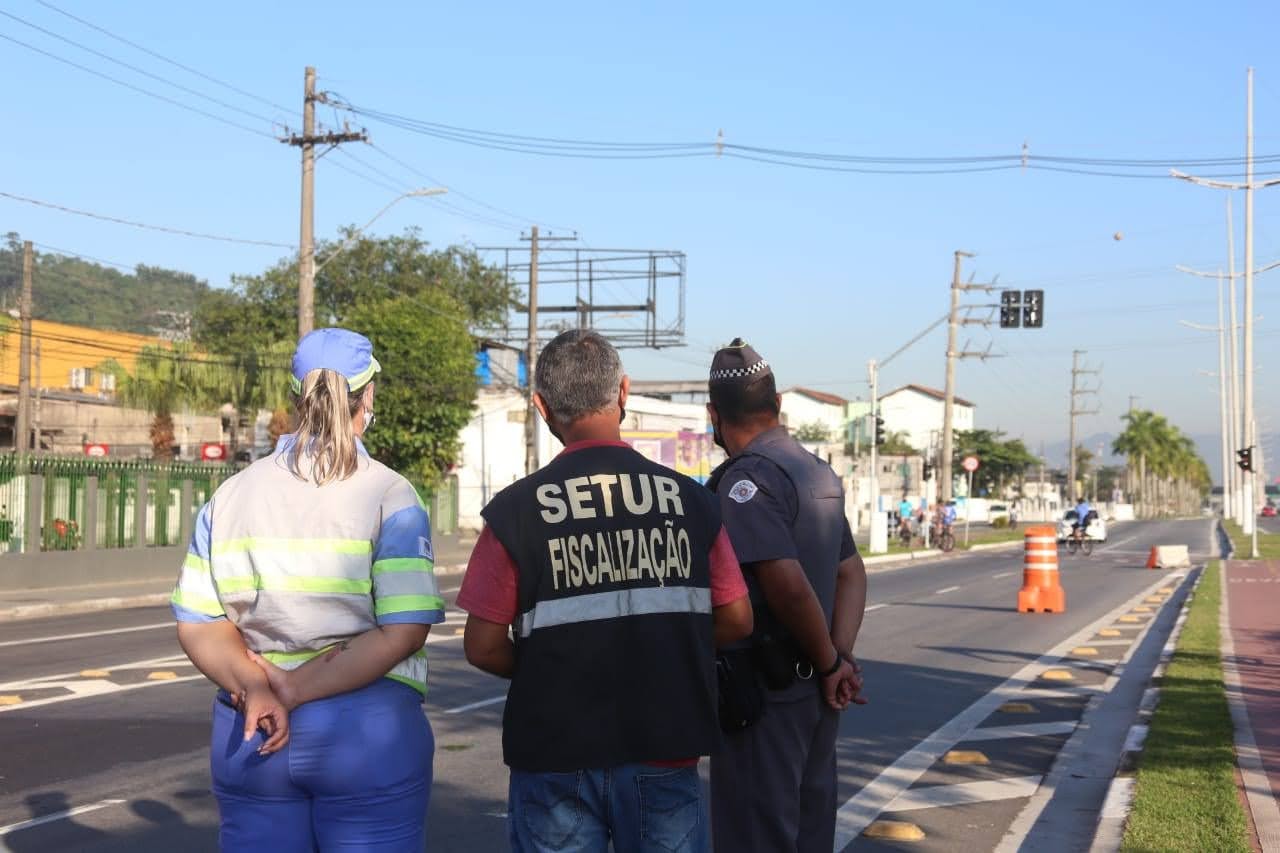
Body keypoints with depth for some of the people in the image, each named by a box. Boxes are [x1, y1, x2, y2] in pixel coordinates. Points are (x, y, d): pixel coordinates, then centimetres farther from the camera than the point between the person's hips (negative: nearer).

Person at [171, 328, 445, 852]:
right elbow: (402, 632, -16)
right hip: (367, 731, -3)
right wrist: (294, 691, -13)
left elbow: (197, 625, -1)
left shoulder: (232, 494, 5)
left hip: (249, 734, 4)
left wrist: (256, 688, -13)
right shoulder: (389, 496, -7)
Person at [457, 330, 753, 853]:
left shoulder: (515, 510, -8)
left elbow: (483, 647, -8)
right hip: (665, 750, 2)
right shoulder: (690, 499, -1)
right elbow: (736, 621, 3)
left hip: (555, 753, -1)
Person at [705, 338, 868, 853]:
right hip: (813, 692, 8)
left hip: (764, 692, -8)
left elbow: (788, 584, -25)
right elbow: (852, 574, 12)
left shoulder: (745, 480, -16)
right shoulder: (820, 472, 11)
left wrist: (829, 661, -11)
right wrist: (839, 660, 0)